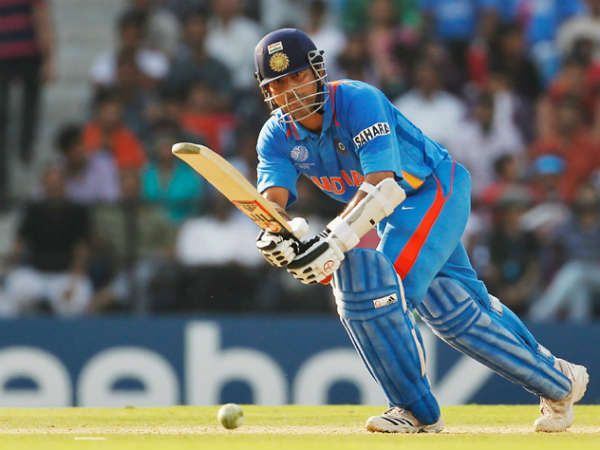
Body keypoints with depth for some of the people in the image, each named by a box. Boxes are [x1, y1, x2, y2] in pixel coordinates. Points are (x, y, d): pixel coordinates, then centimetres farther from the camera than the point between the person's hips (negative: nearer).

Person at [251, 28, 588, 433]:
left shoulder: (357, 100, -29)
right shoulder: (278, 136, -7)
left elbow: (384, 186, -41)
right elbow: (273, 195, -22)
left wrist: (335, 241, -54)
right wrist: (273, 235, -47)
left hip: (437, 189, -8)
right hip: (397, 216, 8)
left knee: (376, 284, -24)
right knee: (450, 307, 13)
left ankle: (418, 411, -10)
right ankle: (556, 380, 32)